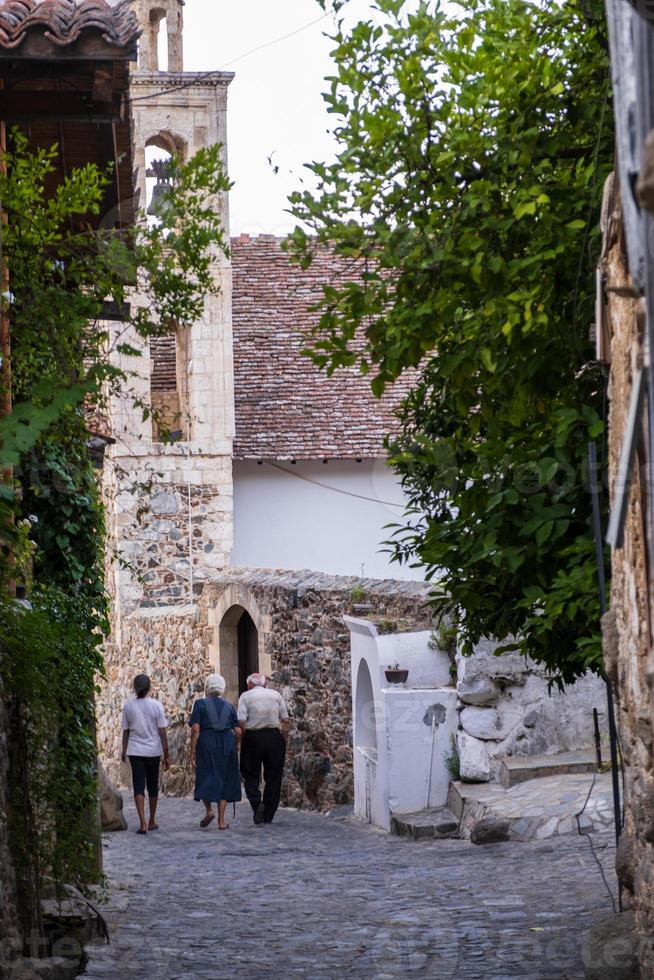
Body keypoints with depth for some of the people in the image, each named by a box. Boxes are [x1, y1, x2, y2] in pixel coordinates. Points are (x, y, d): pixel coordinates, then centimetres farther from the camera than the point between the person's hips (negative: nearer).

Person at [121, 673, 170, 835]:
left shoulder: (128, 706, -3)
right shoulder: (156, 706, -7)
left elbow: (125, 731, 5)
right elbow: (162, 732, -5)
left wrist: (124, 751, 20)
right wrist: (167, 755, 1)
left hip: (135, 751, 0)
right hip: (153, 751, 0)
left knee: (138, 787, -1)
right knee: (153, 786, 14)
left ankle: (143, 823, -14)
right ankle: (152, 822, 26)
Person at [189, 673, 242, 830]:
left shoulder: (201, 704, 0)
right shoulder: (229, 706, 8)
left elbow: (195, 729, -8)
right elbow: (238, 731, 3)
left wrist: (192, 752, -5)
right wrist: (235, 747, 20)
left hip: (207, 743, -2)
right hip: (227, 744, 2)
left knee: (206, 778, 11)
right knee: (224, 780, 8)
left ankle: (209, 810, -10)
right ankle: (221, 820, 5)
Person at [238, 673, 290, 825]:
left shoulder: (246, 696, 4)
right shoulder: (276, 695, 11)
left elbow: (241, 722, -8)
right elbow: (285, 720, 5)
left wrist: (241, 741, 1)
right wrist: (285, 741, 10)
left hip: (253, 737, -2)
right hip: (274, 737, 2)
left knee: (251, 776, 8)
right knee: (273, 777, 9)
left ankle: (257, 802, -17)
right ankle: (269, 816, 10)